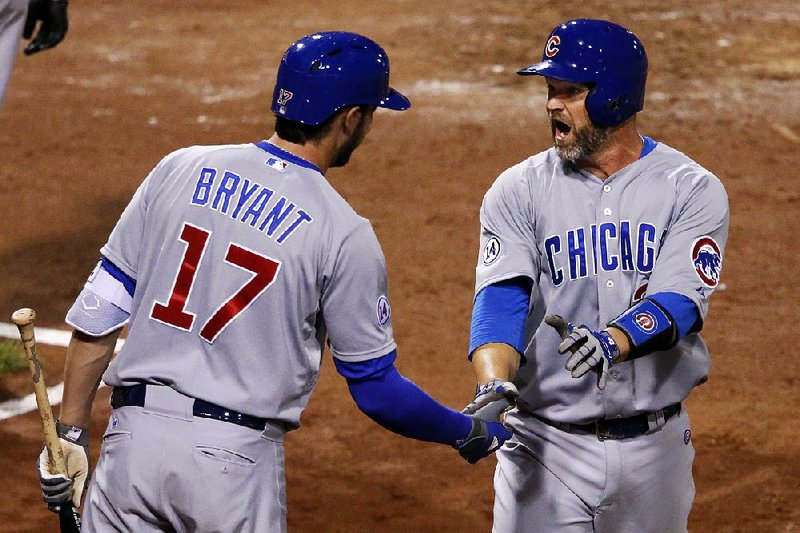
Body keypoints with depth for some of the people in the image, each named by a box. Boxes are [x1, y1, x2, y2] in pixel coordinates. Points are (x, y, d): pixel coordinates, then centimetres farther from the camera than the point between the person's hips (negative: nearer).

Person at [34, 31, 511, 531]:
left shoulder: (179, 170, 5)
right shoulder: (346, 235, -6)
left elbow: (97, 316, 4)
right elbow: (376, 389, -1)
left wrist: (70, 434, 11)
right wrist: (471, 432, 15)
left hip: (134, 435, 3)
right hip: (235, 459, -3)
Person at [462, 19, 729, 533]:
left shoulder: (693, 190, -3)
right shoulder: (518, 191, 0)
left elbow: (680, 301, -16)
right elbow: (501, 298, -12)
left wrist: (612, 342, -37)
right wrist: (495, 384, -32)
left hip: (654, 446, 0)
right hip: (546, 446, 0)